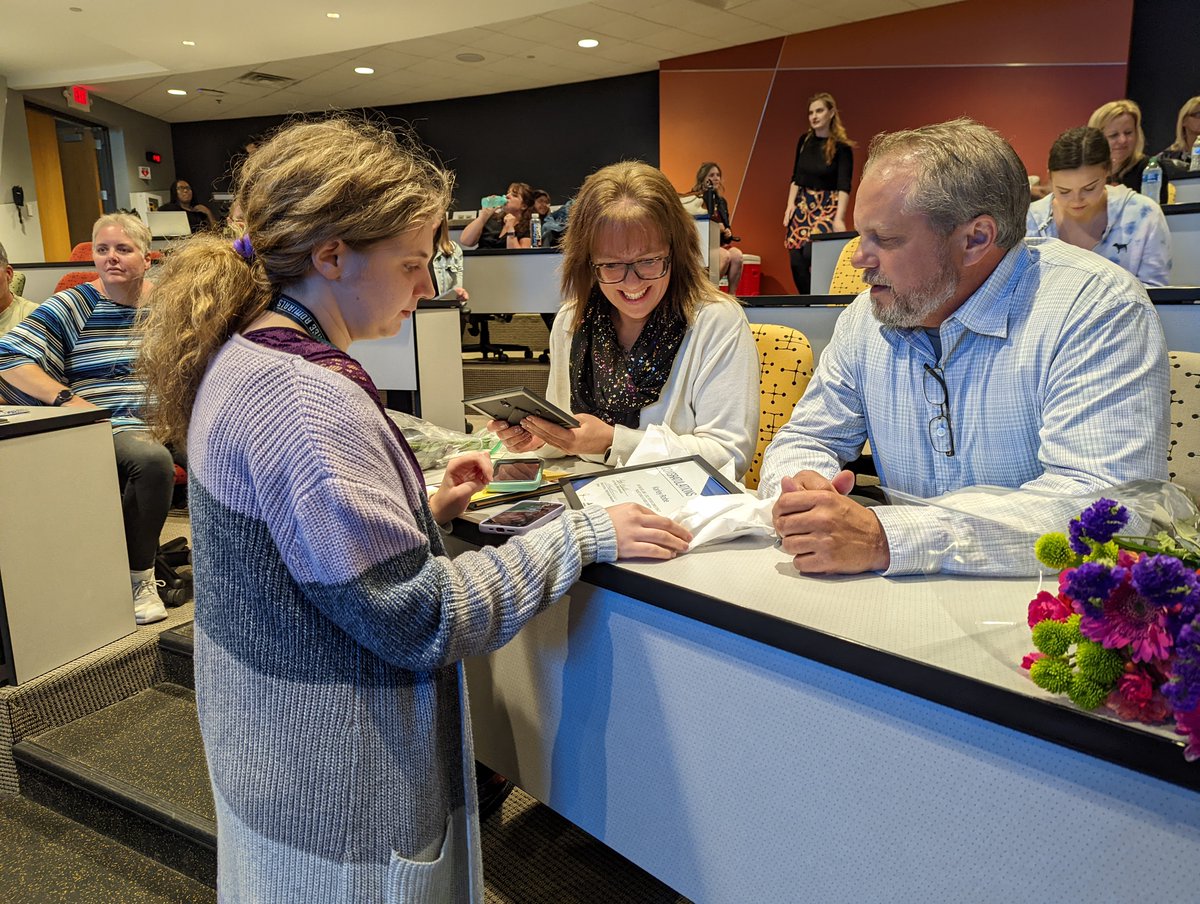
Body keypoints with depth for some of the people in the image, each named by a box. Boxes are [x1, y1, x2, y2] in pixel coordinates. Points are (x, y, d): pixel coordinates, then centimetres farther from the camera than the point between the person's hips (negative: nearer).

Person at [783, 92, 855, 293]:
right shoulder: (804, 141, 7)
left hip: (827, 206, -5)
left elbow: (844, 185, -16)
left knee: (812, 253, -21)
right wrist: (790, 204, 3)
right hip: (802, 204, 5)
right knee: (796, 260, -4)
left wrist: (839, 218, -26)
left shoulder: (841, 147, -8)